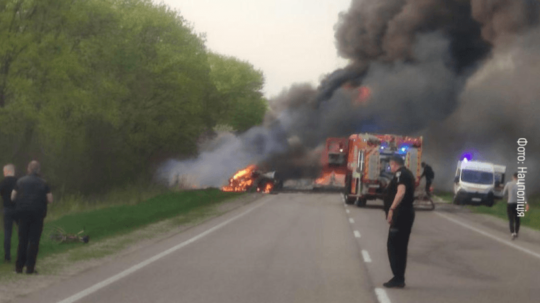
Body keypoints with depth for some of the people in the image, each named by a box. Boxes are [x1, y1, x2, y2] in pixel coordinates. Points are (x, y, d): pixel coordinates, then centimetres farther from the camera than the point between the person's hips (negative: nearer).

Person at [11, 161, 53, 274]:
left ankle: (19, 267, 10)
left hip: (23, 213, 2)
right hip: (38, 213, -2)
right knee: (34, 241, 2)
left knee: (22, 240, 10)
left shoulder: (20, 181, 2)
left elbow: (13, 197, 5)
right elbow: (50, 200, -3)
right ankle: (30, 268, -1)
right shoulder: (43, 183, -2)